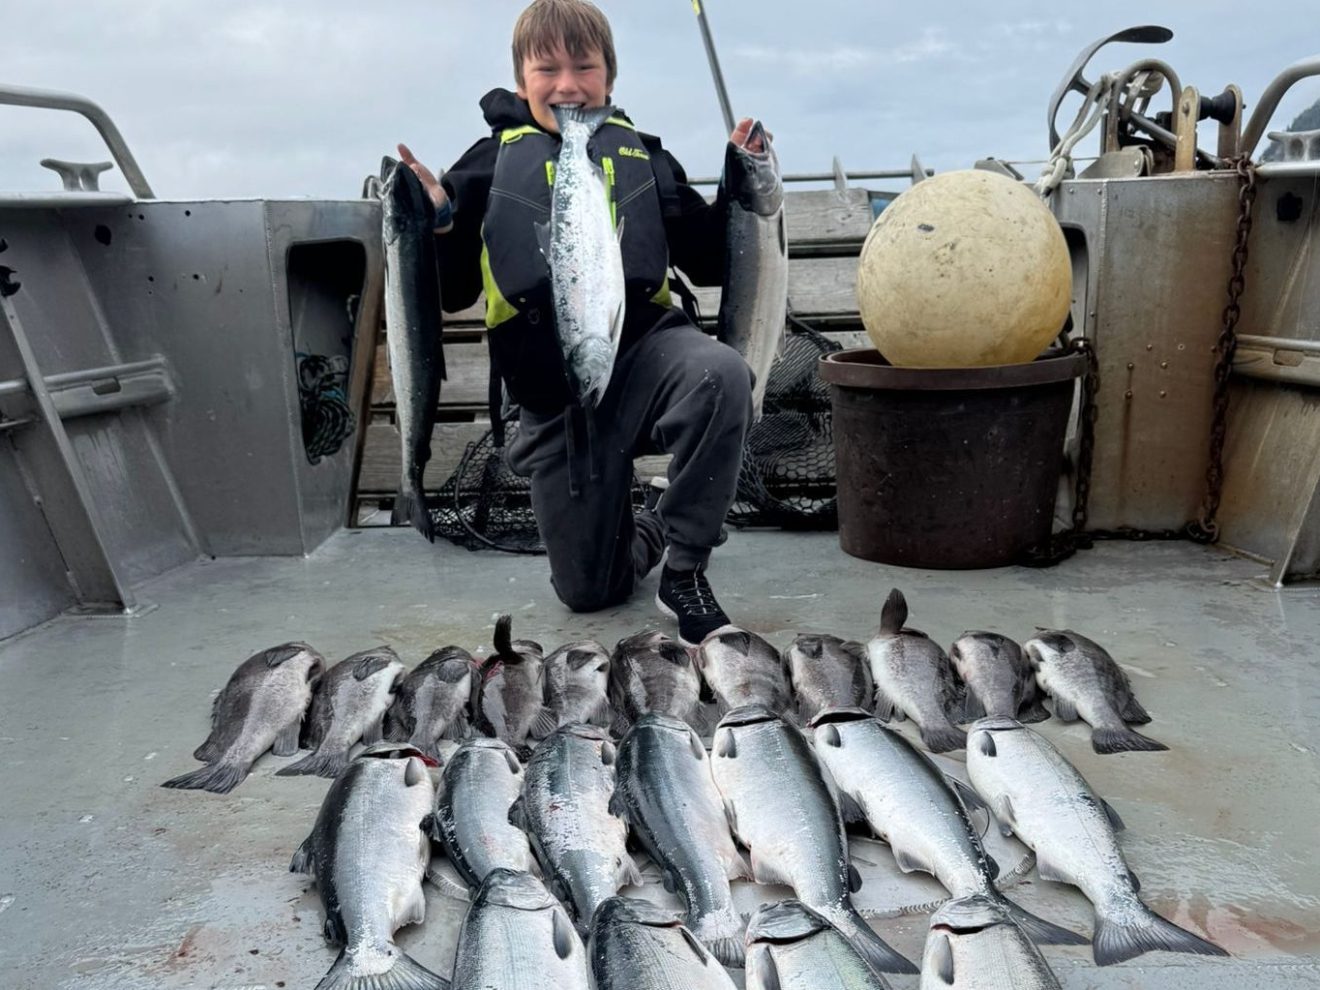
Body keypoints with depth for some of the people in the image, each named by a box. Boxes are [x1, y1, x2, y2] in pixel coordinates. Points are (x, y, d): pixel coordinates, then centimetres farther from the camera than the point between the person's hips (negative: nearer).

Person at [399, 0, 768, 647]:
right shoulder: (491, 164, 3)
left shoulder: (642, 158, 8)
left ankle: (684, 567, -17)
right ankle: (647, 532, 41)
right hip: (553, 395, 0)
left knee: (721, 373, -37)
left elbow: (709, 263, 9)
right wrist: (438, 222, -16)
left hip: (643, 348, 0)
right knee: (588, 591, 3)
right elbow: (452, 295, 2)